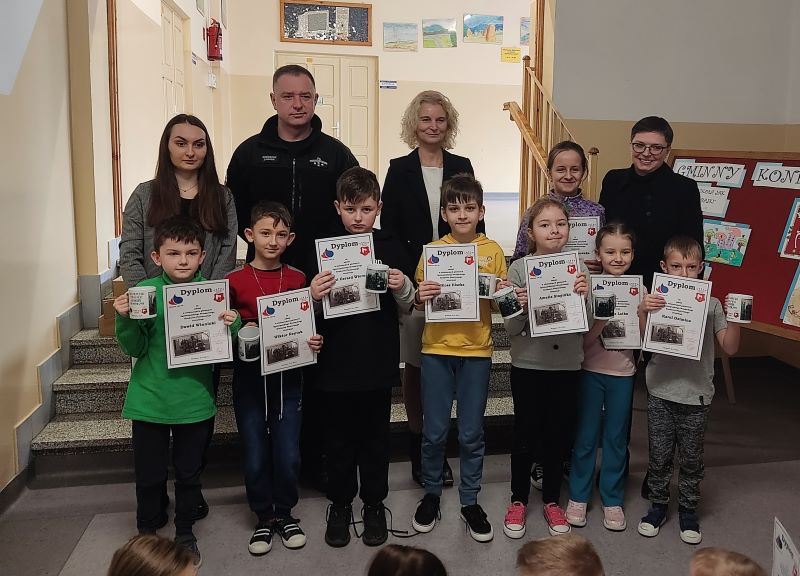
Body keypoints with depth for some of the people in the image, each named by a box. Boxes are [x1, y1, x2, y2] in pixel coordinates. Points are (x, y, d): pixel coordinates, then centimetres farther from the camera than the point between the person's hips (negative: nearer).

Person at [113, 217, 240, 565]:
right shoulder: (145, 291, -7)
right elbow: (134, 349, -4)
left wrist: (233, 325, -21)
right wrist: (125, 319, -21)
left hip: (195, 402, 1)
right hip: (149, 401, 0)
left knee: (189, 472, 15)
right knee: (149, 474, 12)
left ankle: (185, 534, 35)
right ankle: (146, 532, 35)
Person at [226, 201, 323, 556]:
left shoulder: (298, 279, 2)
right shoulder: (235, 281, -3)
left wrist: (314, 343, -10)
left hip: (288, 377, 1)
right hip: (249, 377, -1)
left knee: (288, 454, 4)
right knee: (255, 456, 6)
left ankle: (284, 513, 27)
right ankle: (263, 518, 26)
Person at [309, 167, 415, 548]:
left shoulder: (391, 248, -1)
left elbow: (406, 306, 6)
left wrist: (403, 288, -15)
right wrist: (313, 295, -22)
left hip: (379, 362, 1)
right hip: (337, 362, 0)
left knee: (375, 437, 13)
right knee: (339, 437, 12)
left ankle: (374, 504, 30)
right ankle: (339, 504, 30)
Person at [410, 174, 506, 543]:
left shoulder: (493, 251, 3)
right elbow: (418, 303, 5)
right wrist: (419, 297, -16)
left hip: (476, 351, 0)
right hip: (436, 349, 0)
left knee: (471, 433, 8)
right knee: (434, 431, 7)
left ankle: (470, 501, 25)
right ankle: (431, 494, 27)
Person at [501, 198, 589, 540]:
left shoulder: (577, 268, 0)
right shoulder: (519, 269, -6)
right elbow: (511, 329, -5)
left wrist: (584, 296, -16)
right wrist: (520, 306, -24)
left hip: (567, 364, 2)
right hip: (527, 364, -2)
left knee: (559, 434, 12)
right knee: (525, 434, 8)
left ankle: (551, 501, 30)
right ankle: (518, 501, 26)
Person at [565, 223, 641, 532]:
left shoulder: (638, 289, -1)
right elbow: (584, 338, -11)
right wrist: (603, 317, -26)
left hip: (622, 372, 2)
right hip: (591, 369, -1)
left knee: (616, 437, 11)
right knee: (586, 436, 8)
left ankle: (612, 499, 25)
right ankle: (578, 496, 23)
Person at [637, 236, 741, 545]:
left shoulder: (711, 304, -1)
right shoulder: (657, 299, -4)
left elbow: (730, 348, -2)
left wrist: (735, 318, -18)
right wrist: (642, 312, -24)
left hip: (696, 395, 0)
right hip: (661, 392, 0)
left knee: (691, 459, 13)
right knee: (659, 456, 11)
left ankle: (688, 510, 30)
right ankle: (658, 505, 29)